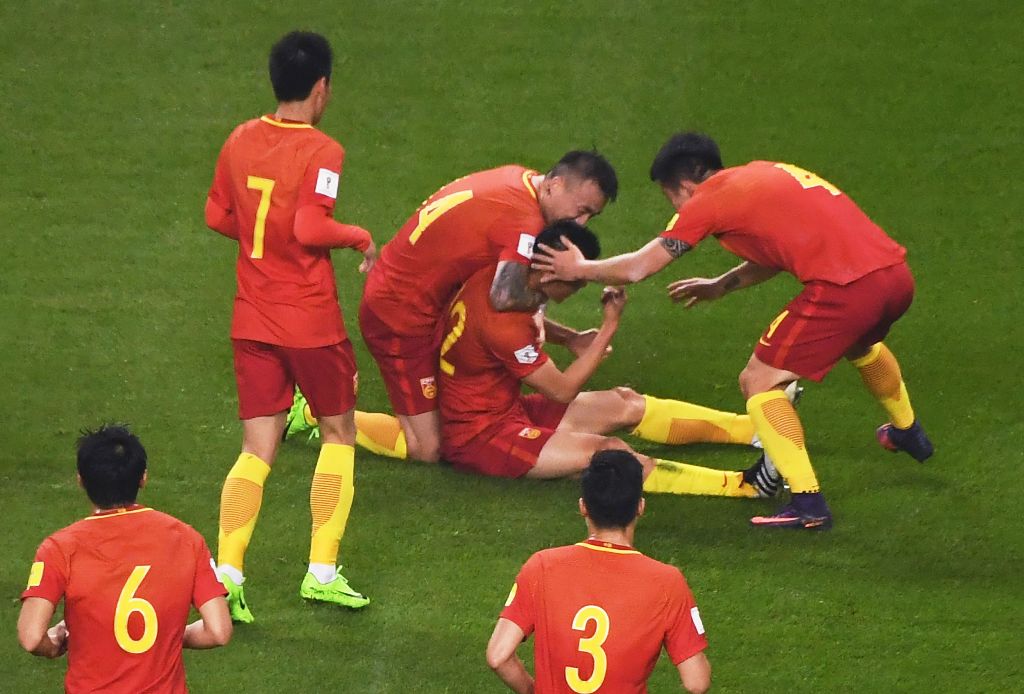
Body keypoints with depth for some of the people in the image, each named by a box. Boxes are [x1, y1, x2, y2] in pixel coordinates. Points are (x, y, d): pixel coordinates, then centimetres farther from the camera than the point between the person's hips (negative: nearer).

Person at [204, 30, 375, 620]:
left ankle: (226, 571, -10)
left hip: (252, 321, 5)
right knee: (339, 432, 14)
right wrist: (359, 237, -7)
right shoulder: (321, 151, -15)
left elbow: (218, 216, 11)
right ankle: (323, 571, 8)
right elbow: (311, 228, -24)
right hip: (312, 321, -5)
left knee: (258, 449, 6)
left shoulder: (241, 141, 3)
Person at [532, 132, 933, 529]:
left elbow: (636, 268, 4)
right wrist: (720, 286, 41)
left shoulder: (707, 200, 2)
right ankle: (907, 433, 64)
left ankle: (808, 504, -5)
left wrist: (579, 269, 19)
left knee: (758, 381, 4)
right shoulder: (763, 175, 24)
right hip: (897, 275, 8)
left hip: (845, 286, -8)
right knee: (861, 344, 40)